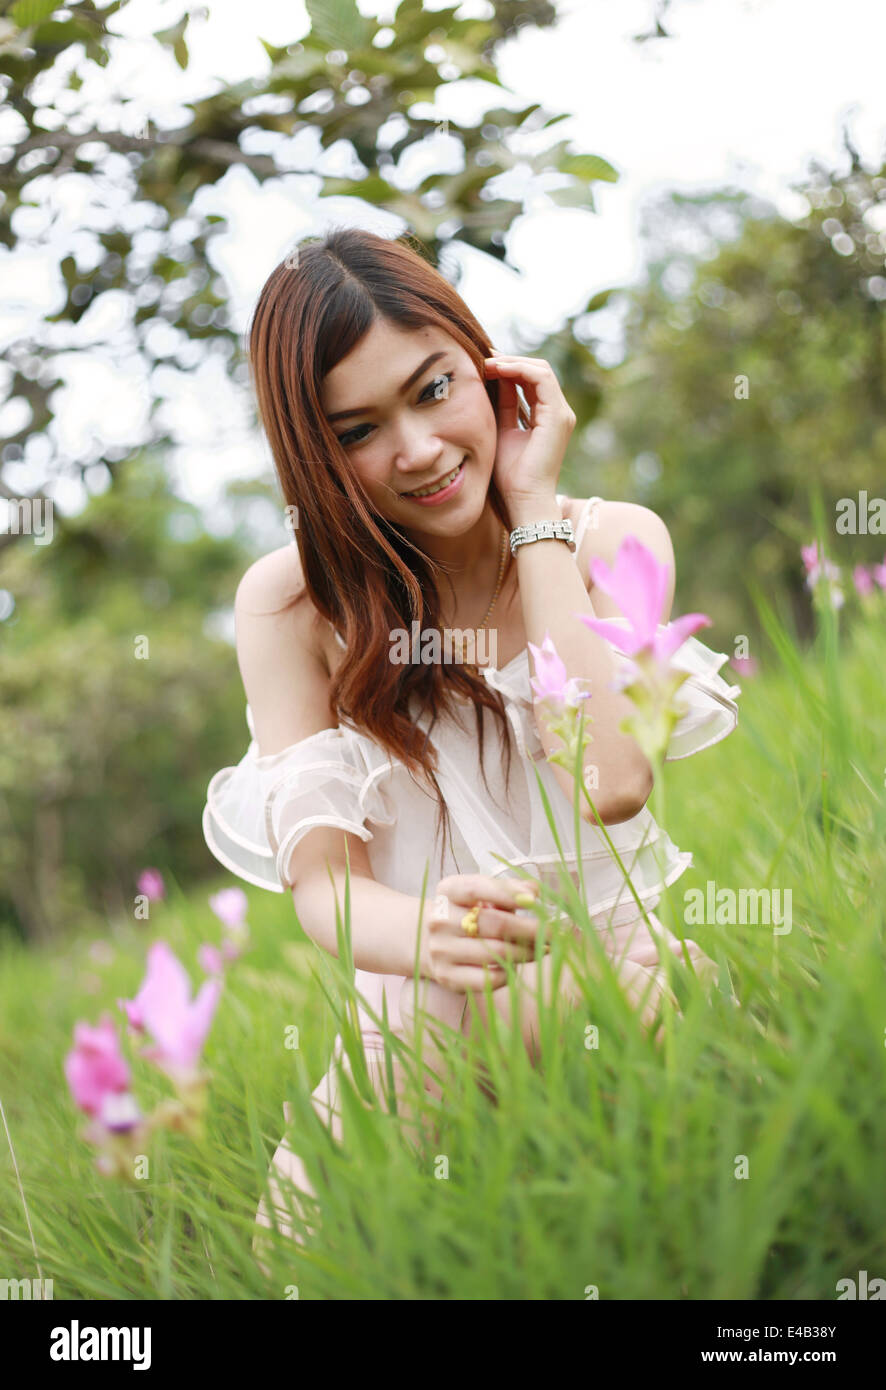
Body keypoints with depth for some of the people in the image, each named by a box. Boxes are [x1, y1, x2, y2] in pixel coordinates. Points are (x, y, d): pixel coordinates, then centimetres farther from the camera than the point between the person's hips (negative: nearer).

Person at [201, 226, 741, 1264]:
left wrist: (534, 511, -13)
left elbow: (614, 783, -20)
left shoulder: (616, 541, -1)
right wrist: (430, 936, -38)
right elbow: (321, 882, -13)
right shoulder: (291, 599, -5)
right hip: (415, 1035, 1)